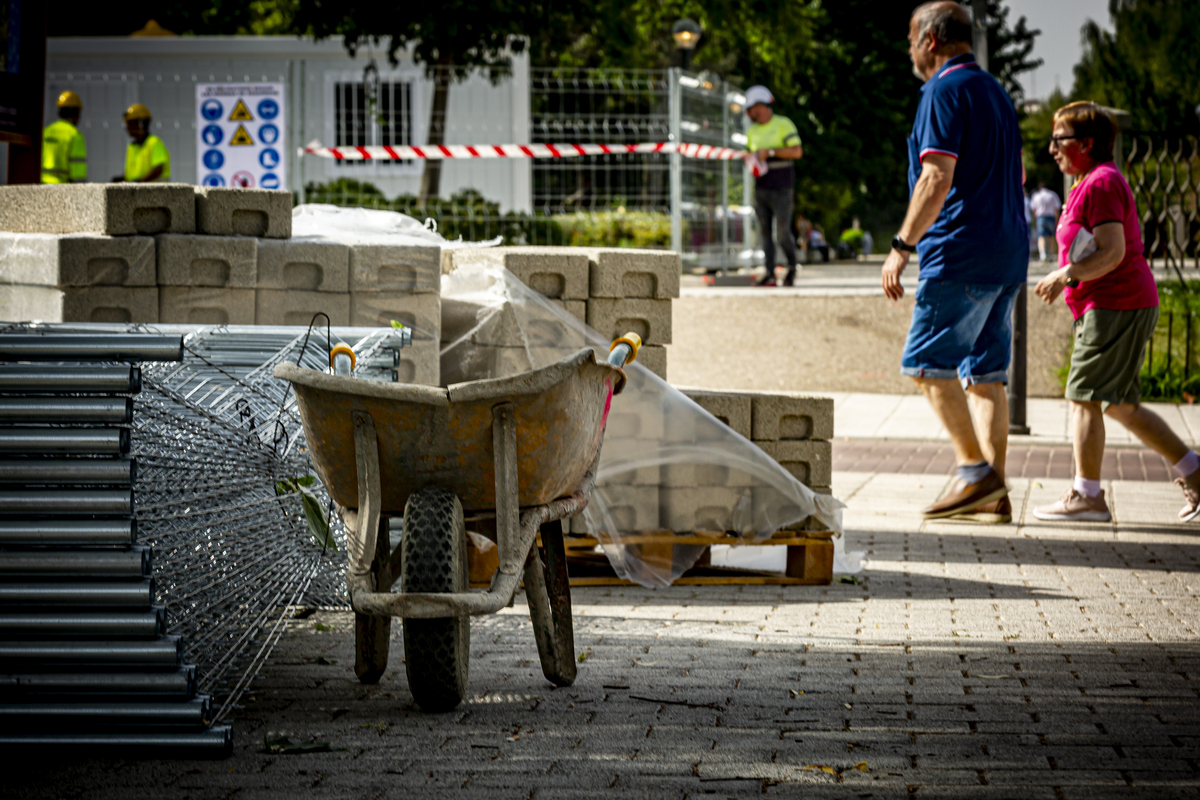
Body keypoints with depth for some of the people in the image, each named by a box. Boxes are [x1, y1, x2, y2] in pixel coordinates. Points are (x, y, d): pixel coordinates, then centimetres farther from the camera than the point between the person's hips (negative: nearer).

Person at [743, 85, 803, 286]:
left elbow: (797, 151, -14)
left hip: (781, 191, -6)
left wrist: (770, 152, -18)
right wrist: (748, 158, -1)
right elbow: (749, 154, 23)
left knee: (783, 234, -7)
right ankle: (770, 275, -1)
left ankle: (792, 267, 16)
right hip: (761, 190, 6)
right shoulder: (753, 131, 15)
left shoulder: (783, 125, -5)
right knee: (765, 232, 0)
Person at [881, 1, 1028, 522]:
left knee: (926, 363, -6)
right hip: (1006, 255, 9)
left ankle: (974, 470, -12)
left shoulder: (945, 92, -8)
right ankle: (994, 495, 3)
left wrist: (902, 247, -17)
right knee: (985, 374, 7)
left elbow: (937, 179, -18)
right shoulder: (995, 93, 21)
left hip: (961, 257, -9)